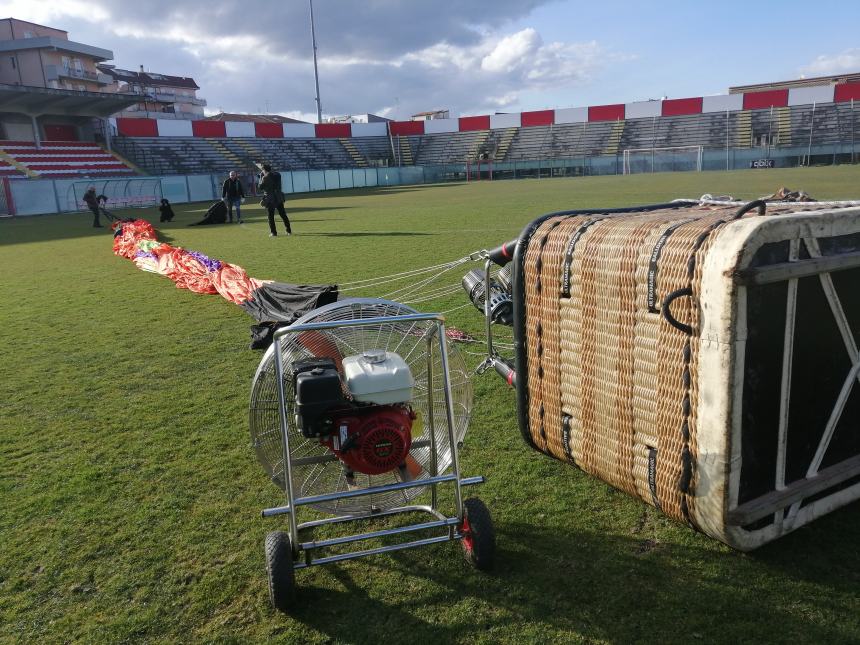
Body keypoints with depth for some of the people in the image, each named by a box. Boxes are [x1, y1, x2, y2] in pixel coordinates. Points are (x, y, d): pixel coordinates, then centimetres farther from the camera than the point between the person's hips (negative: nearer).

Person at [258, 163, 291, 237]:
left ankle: (273, 232, 1)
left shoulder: (265, 177, -13)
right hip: (279, 197, 6)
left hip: (270, 199, -6)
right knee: (283, 214, 12)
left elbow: (261, 187, -5)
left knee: (271, 216, 3)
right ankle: (289, 231, 15)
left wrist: (261, 177, 1)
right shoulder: (277, 174, 5)